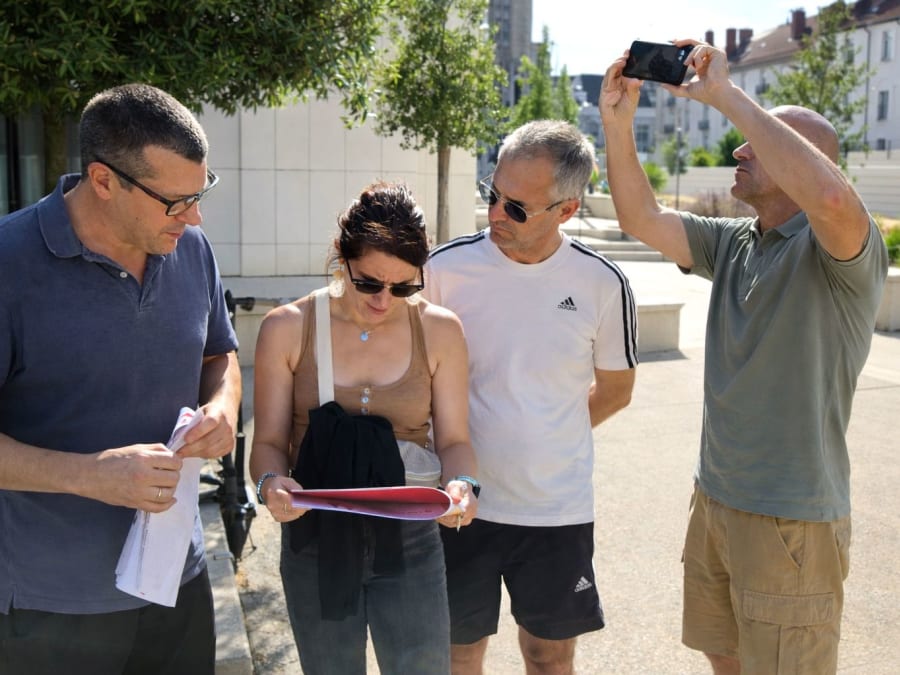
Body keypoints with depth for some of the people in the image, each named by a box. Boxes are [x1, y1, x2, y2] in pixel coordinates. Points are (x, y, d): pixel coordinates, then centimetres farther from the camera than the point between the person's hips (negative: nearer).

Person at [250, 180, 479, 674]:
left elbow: (453, 440, -1)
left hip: (409, 540, 0)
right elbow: (269, 442, -3)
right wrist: (271, 482, -24)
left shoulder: (440, 331, -4)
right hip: (316, 541, 0)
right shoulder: (287, 329, -7)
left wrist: (462, 485, -22)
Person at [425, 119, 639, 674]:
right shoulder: (446, 268, -10)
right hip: (462, 503, 0)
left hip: (558, 509, 1)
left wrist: (547, 438, 3)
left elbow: (615, 389, 7)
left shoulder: (602, 284, -8)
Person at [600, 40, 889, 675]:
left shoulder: (846, 247, -15)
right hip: (715, 498, 7)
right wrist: (618, 123, -11)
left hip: (793, 519, -7)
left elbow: (831, 198, -38)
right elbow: (642, 218, 3)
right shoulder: (734, 242, 7)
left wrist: (727, 94, -32)